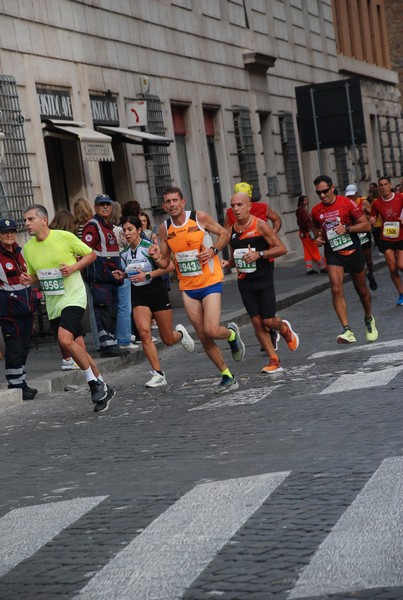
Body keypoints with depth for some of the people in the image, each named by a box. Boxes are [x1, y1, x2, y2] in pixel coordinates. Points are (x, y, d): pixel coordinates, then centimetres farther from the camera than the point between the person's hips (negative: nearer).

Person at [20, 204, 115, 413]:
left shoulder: (65, 237, -10)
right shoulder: (28, 248, 5)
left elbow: (91, 254, 0)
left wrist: (73, 267, -16)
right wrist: (28, 280, -5)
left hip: (73, 297, -6)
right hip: (52, 305, 6)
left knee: (65, 339, -26)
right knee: (78, 350, 7)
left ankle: (94, 382, -9)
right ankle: (104, 389, 22)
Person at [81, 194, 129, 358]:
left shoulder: (108, 226, 21)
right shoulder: (93, 226, -11)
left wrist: (117, 271, 25)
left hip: (111, 276, 10)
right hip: (99, 277, -10)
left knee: (112, 311, 12)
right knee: (105, 311, -10)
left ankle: (110, 344, 18)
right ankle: (108, 345, -8)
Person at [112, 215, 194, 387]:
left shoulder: (150, 247, -12)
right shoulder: (125, 254, 6)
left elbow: (170, 266, -17)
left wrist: (147, 275, -22)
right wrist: (123, 275, 3)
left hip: (157, 292, -4)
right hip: (138, 296, 4)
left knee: (168, 340, 4)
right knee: (144, 333, -19)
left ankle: (180, 333, 42)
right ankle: (158, 374, -14)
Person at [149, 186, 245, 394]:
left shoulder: (200, 218, -9)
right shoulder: (164, 228, 2)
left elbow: (224, 233, 3)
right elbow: (165, 263, 9)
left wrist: (213, 250, -14)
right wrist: (157, 258, -14)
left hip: (210, 282, -4)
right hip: (188, 287, 4)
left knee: (211, 330, -18)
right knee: (203, 337, 4)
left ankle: (231, 333, 18)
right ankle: (227, 376, 18)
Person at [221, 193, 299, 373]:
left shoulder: (260, 225, -9)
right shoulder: (232, 230, 8)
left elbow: (282, 248, -11)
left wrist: (259, 254, -22)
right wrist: (227, 263, -1)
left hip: (263, 279, -4)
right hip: (245, 282, 5)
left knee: (269, 321, -6)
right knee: (257, 322, 0)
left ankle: (285, 329, 30)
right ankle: (274, 361, 8)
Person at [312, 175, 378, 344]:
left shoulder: (347, 203, -10)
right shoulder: (316, 211, 2)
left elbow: (366, 225, -9)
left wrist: (347, 228, -23)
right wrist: (320, 238, -1)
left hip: (353, 251, -2)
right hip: (333, 253, 2)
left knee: (361, 290, 12)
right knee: (336, 289, -18)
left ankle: (369, 319, 41)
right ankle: (347, 330, -23)